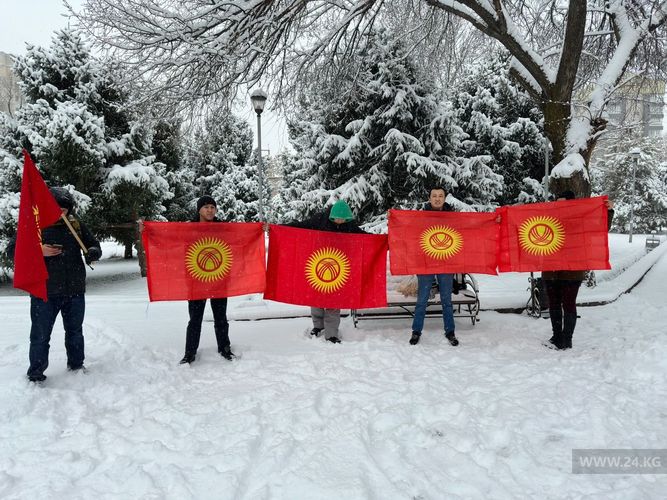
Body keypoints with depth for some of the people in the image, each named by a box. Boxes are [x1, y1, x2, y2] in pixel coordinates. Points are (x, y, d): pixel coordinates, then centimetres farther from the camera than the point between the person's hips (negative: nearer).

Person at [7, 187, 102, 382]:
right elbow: (12, 250, -4)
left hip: (75, 290, 3)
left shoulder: (76, 225, 4)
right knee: (40, 335, 4)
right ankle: (36, 374, 19)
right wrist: (38, 251, -21)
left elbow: (93, 244, 13)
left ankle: (76, 365, 34)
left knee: (75, 331, 17)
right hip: (44, 292, -3)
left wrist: (93, 252, -11)